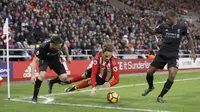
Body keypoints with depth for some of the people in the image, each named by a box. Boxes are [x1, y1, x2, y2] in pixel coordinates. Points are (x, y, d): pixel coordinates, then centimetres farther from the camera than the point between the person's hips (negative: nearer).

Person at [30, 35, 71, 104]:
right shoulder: (43, 47, -39)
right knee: (42, 75, -31)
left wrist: (68, 57, 10)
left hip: (55, 59, 3)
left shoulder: (61, 43, -30)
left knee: (64, 78, -12)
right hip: (44, 59, -3)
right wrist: (32, 75, -42)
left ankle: (51, 83, 20)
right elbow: (34, 61, -33)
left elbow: (64, 47, -2)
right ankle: (34, 97, -13)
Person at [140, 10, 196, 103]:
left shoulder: (182, 26, -6)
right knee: (149, 72, 3)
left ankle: (161, 96, -3)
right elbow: (152, 32, 11)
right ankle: (150, 87, 37)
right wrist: (145, 25, -7)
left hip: (173, 55, -2)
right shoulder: (163, 26, -3)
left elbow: (189, 38, 8)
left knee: (172, 75, -21)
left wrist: (193, 52, 5)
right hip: (162, 54, 2)